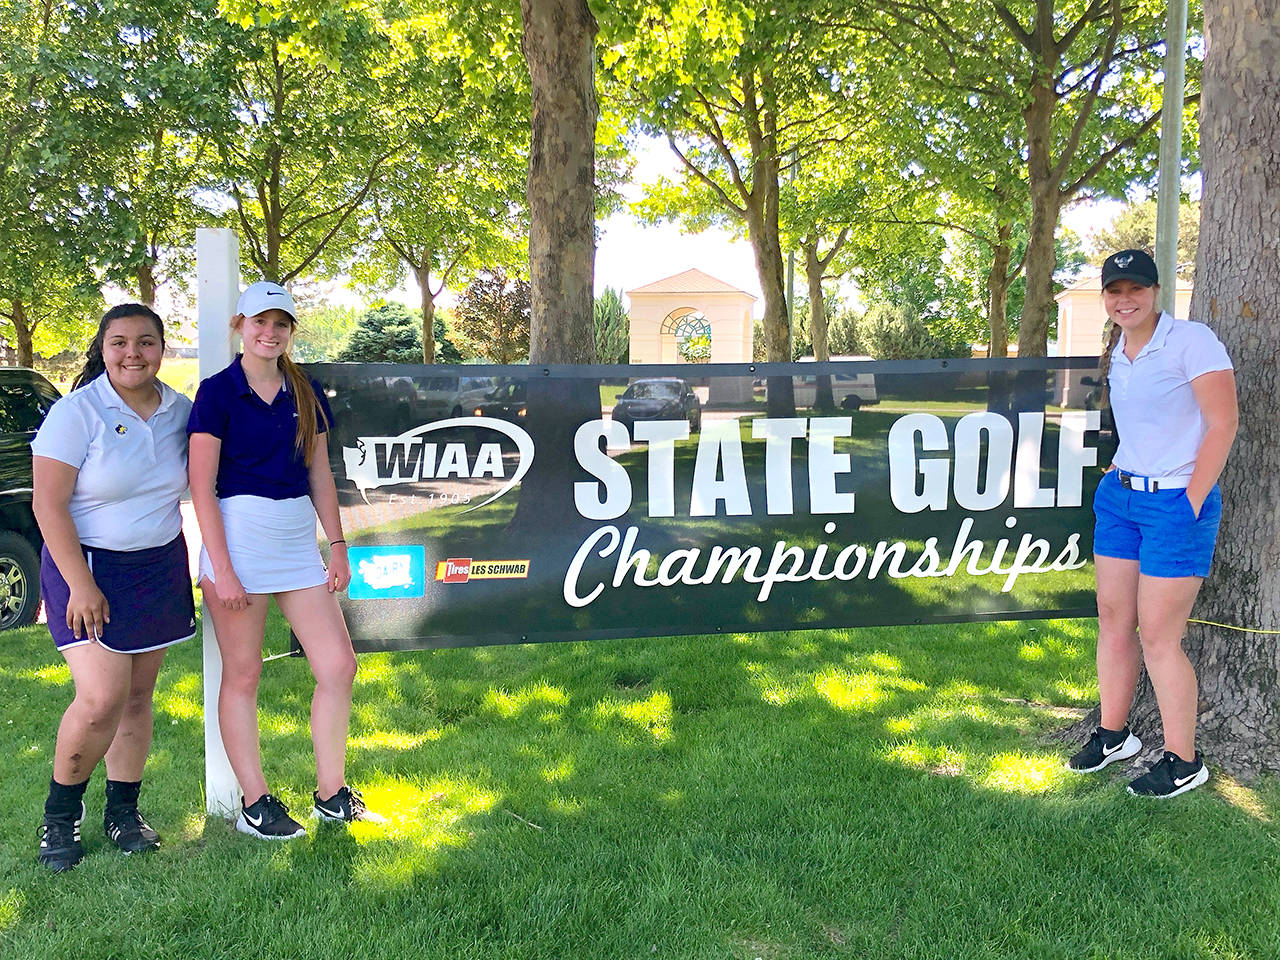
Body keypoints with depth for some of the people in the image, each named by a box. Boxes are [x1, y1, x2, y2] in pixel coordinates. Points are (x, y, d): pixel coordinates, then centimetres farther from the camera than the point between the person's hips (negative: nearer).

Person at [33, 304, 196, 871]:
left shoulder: (179, 410, 3)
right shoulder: (77, 412, -13)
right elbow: (48, 506, -14)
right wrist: (81, 585, -19)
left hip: (160, 565, 5)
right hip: (89, 567, -5)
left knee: (138, 696, 9)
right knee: (102, 697, -13)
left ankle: (123, 812, 24)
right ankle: (59, 814, 10)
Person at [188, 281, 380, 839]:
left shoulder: (306, 393, 10)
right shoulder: (218, 392, -4)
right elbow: (202, 487, -8)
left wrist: (338, 547, 10)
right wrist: (222, 569, -14)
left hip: (297, 541, 5)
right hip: (238, 536, -5)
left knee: (339, 666, 3)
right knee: (243, 675, 3)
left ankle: (331, 793, 17)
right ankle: (254, 803, 15)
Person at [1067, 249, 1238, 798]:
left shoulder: (1191, 341, -12)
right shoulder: (1116, 355, 10)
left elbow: (1222, 423, -14)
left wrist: (1190, 505, -15)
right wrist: (1118, 478, 11)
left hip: (1176, 502, -7)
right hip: (1119, 496, 7)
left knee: (1158, 636, -4)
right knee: (1113, 620, 10)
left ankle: (1183, 762, 11)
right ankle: (1113, 735, 25)